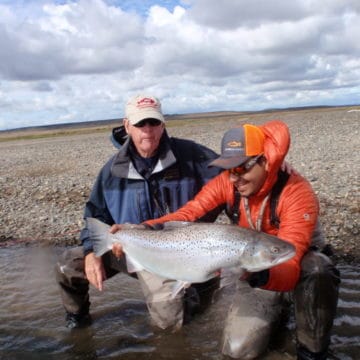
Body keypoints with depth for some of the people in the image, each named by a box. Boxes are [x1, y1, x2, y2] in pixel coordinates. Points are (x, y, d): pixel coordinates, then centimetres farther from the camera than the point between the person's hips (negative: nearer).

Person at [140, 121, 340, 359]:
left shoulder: (297, 193, -31)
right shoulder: (227, 183, -18)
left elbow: (290, 268, -39)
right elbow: (188, 214, -25)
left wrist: (257, 275, -60)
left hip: (301, 263, -3)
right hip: (256, 265, 3)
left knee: (318, 271, -40)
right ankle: (274, 307, 21)